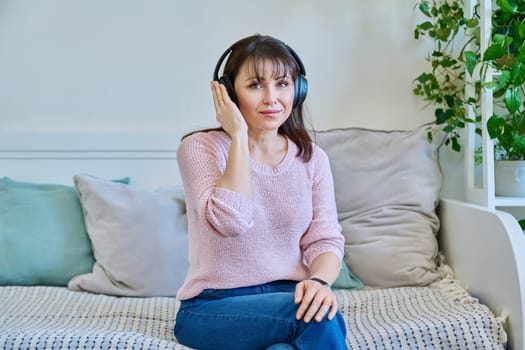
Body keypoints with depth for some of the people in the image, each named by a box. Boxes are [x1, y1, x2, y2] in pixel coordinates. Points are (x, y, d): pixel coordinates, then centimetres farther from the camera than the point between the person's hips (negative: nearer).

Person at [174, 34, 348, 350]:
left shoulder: (312, 158, 7)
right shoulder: (200, 148, -5)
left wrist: (320, 280, -21)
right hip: (213, 308, -3)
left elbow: (324, 238, 1)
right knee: (319, 319, -30)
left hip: (287, 300, 4)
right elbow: (231, 221, -22)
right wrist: (239, 136, -16)